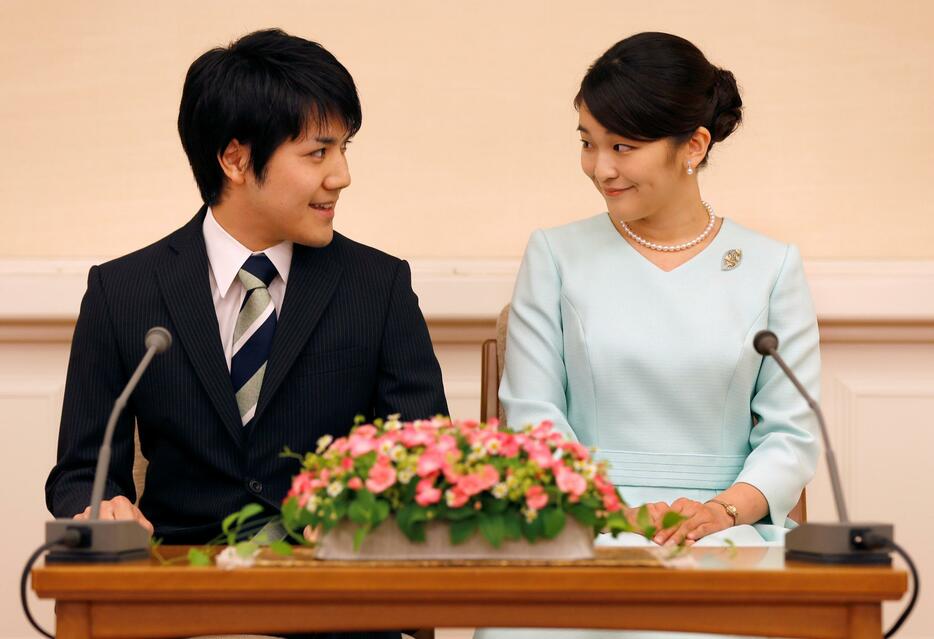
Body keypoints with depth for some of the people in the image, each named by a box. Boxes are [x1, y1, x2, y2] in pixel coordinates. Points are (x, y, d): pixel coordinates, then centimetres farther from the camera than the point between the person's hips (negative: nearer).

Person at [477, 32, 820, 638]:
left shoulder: (771, 266, 9)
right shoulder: (556, 255, 9)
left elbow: (793, 432, 6)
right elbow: (533, 412, 4)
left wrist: (724, 509, -13)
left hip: (728, 526, 0)